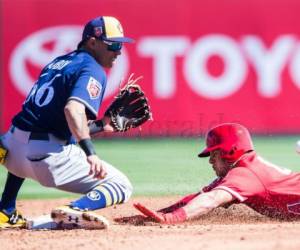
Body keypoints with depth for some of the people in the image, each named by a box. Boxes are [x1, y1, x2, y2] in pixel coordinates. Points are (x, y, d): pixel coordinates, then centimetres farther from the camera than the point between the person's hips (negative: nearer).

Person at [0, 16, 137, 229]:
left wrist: (99, 125, 25)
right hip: (49, 155, -8)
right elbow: (73, 108, -25)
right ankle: (75, 211, -27)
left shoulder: (58, 62, 22)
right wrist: (90, 153, -36)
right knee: (122, 187, 0)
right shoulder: (93, 70, -5)